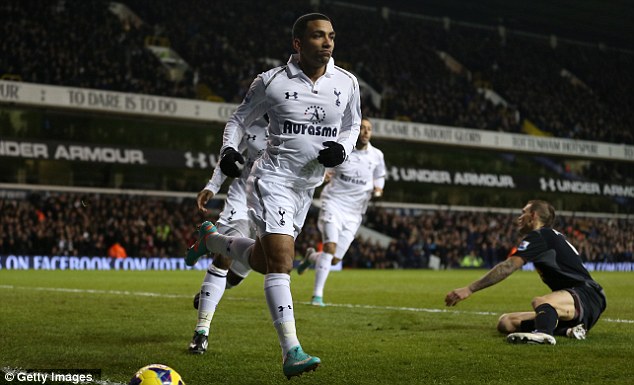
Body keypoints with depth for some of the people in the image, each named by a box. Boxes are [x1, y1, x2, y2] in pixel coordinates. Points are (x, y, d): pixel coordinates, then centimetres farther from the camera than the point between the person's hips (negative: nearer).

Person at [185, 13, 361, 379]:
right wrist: (229, 148, -13)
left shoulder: (347, 83, 1)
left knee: (263, 261, 18)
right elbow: (239, 118, 5)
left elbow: (352, 125, 16)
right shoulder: (272, 81, -8)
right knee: (281, 262, -18)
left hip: (308, 186, 6)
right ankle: (291, 352, -19)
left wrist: (341, 149, -5)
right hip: (273, 180, -5)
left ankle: (211, 239, 46)